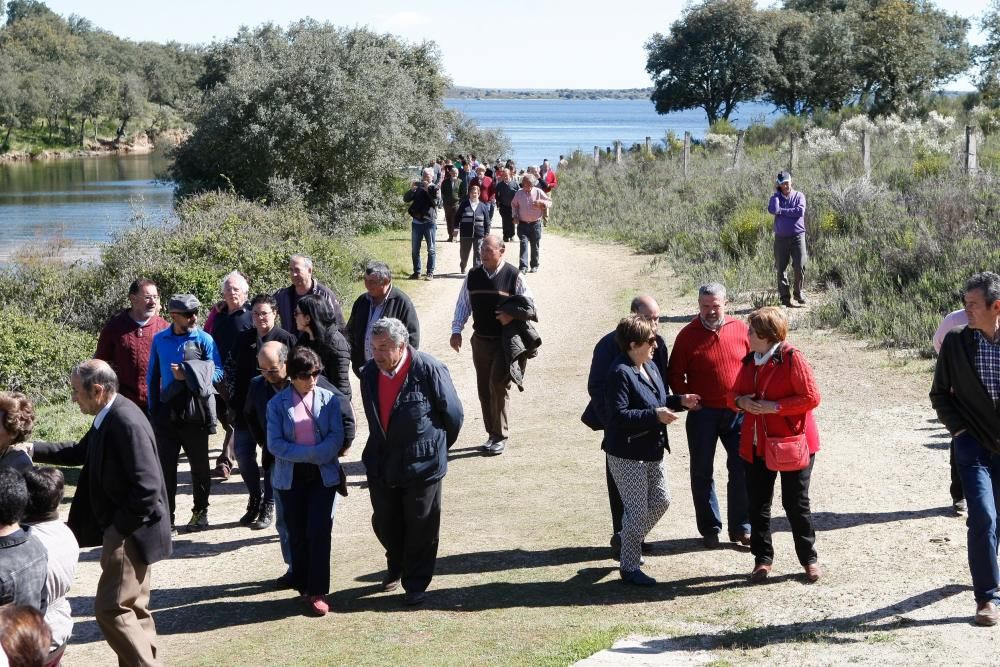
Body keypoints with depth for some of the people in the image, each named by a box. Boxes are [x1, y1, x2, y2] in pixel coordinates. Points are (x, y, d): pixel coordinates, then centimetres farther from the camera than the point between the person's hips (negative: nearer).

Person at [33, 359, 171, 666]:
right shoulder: (109, 417, 4)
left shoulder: (127, 422, -25)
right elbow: (80, 453, 22)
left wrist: (118, 529, -19)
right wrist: (33, 449, 13)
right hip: (126, 528, 10)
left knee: (110, 608, -5)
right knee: (133, 607, 18)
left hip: (132, 532, -10)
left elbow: (147, 488, -28)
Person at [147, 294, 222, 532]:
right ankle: (166, 516, 8)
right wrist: (153, 407, 8)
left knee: (199, 464, 9)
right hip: (167, 412, 2)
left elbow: (217, 373, -6)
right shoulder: (159, 340, 5)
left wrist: (189, 376, -20)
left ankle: (200, 511, 24)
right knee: (166, 465, 0)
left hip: (195, 412, -2)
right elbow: (153, 376, 13)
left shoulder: (204, 339, -4)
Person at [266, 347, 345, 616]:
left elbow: (337, 436, -5)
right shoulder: (277, 403, -2)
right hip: (290, 477, 1)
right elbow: (274, 443, -7)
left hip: (323, 474, -1)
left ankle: (317, 592, -2)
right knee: (297, 534, 7)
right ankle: (304, 586, 21)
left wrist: (316, 456, -19)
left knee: (319, 532, -7)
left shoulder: (328, 399, 0)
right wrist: (309, 454, -14)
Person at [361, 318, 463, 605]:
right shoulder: (370, 372, -2)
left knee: (420, 527, 6)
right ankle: (396, 566, 42)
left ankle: (416, 583, 22)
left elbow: (453, 415, -8)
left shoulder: (429, 370, -19)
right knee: (384, 523, 16)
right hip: (381, 465, 5)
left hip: (421, 465, -5)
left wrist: (437, 448, 3)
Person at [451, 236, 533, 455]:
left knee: (498, 386, -12)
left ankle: (500, 437, 0)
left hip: (505, 341, -5)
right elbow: (463, 304, 12)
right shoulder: (473, 276, 5)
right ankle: (493, 435, 20)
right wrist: (456, 331, 3)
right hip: (480, 340, 5)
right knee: (484, 389, 9)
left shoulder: (514, 276, -6)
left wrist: (512, 316, -19)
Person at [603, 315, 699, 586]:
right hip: (627, 454, -9)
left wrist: (679, 401, 4)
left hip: (652, 451, 9)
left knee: (660, 501, 16)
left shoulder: (650, 366, 9)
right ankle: (629, 567, 12)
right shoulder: (620, 373, -20)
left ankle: (625, 538, 37)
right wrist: (655, 416, -29)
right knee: (637, 510, -3)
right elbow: (619, 415, -26)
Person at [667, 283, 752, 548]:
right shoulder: (688, 335, -4)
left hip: (738, 413, 1)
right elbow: (675, 375, 2)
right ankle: (709, 529, 19)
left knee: (742, 469, 4)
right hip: (703, 414, -1)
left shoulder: (741, 330, 1)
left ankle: (741, 528, 16)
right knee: (702, 473, 6)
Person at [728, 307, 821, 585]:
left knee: (796, 503, 3)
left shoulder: (791, 358, -14)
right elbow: (734, 394, 16)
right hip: (757, 444, 6)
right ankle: (762, 558, 21)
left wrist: (775, 406, -22)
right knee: (757, 503, 9)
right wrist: (741, 401, -8)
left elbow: (811, 397, -17)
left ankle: (809, 558, 18)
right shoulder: (750, 360, 8)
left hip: (791, 442, -6)